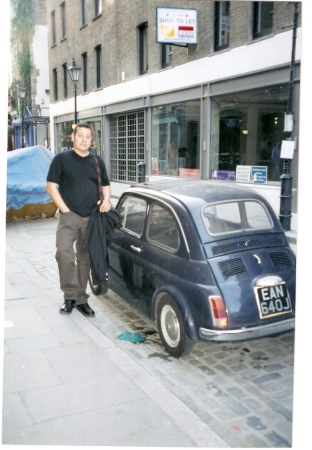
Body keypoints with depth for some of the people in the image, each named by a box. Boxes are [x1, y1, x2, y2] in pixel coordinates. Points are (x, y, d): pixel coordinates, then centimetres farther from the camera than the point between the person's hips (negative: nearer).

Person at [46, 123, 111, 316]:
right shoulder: (61, 159, 0)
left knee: (85, 259, 9)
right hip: (69, 216, -3)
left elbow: (106, 185, 19)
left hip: (92, 218, 3)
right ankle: (70, 295, -10)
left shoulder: (98, 161, 12)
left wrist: (107, 200, -3)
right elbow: (51, 186, -3)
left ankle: (81, 299, 20)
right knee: (64, 251, -23)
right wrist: (65, 210, -10)